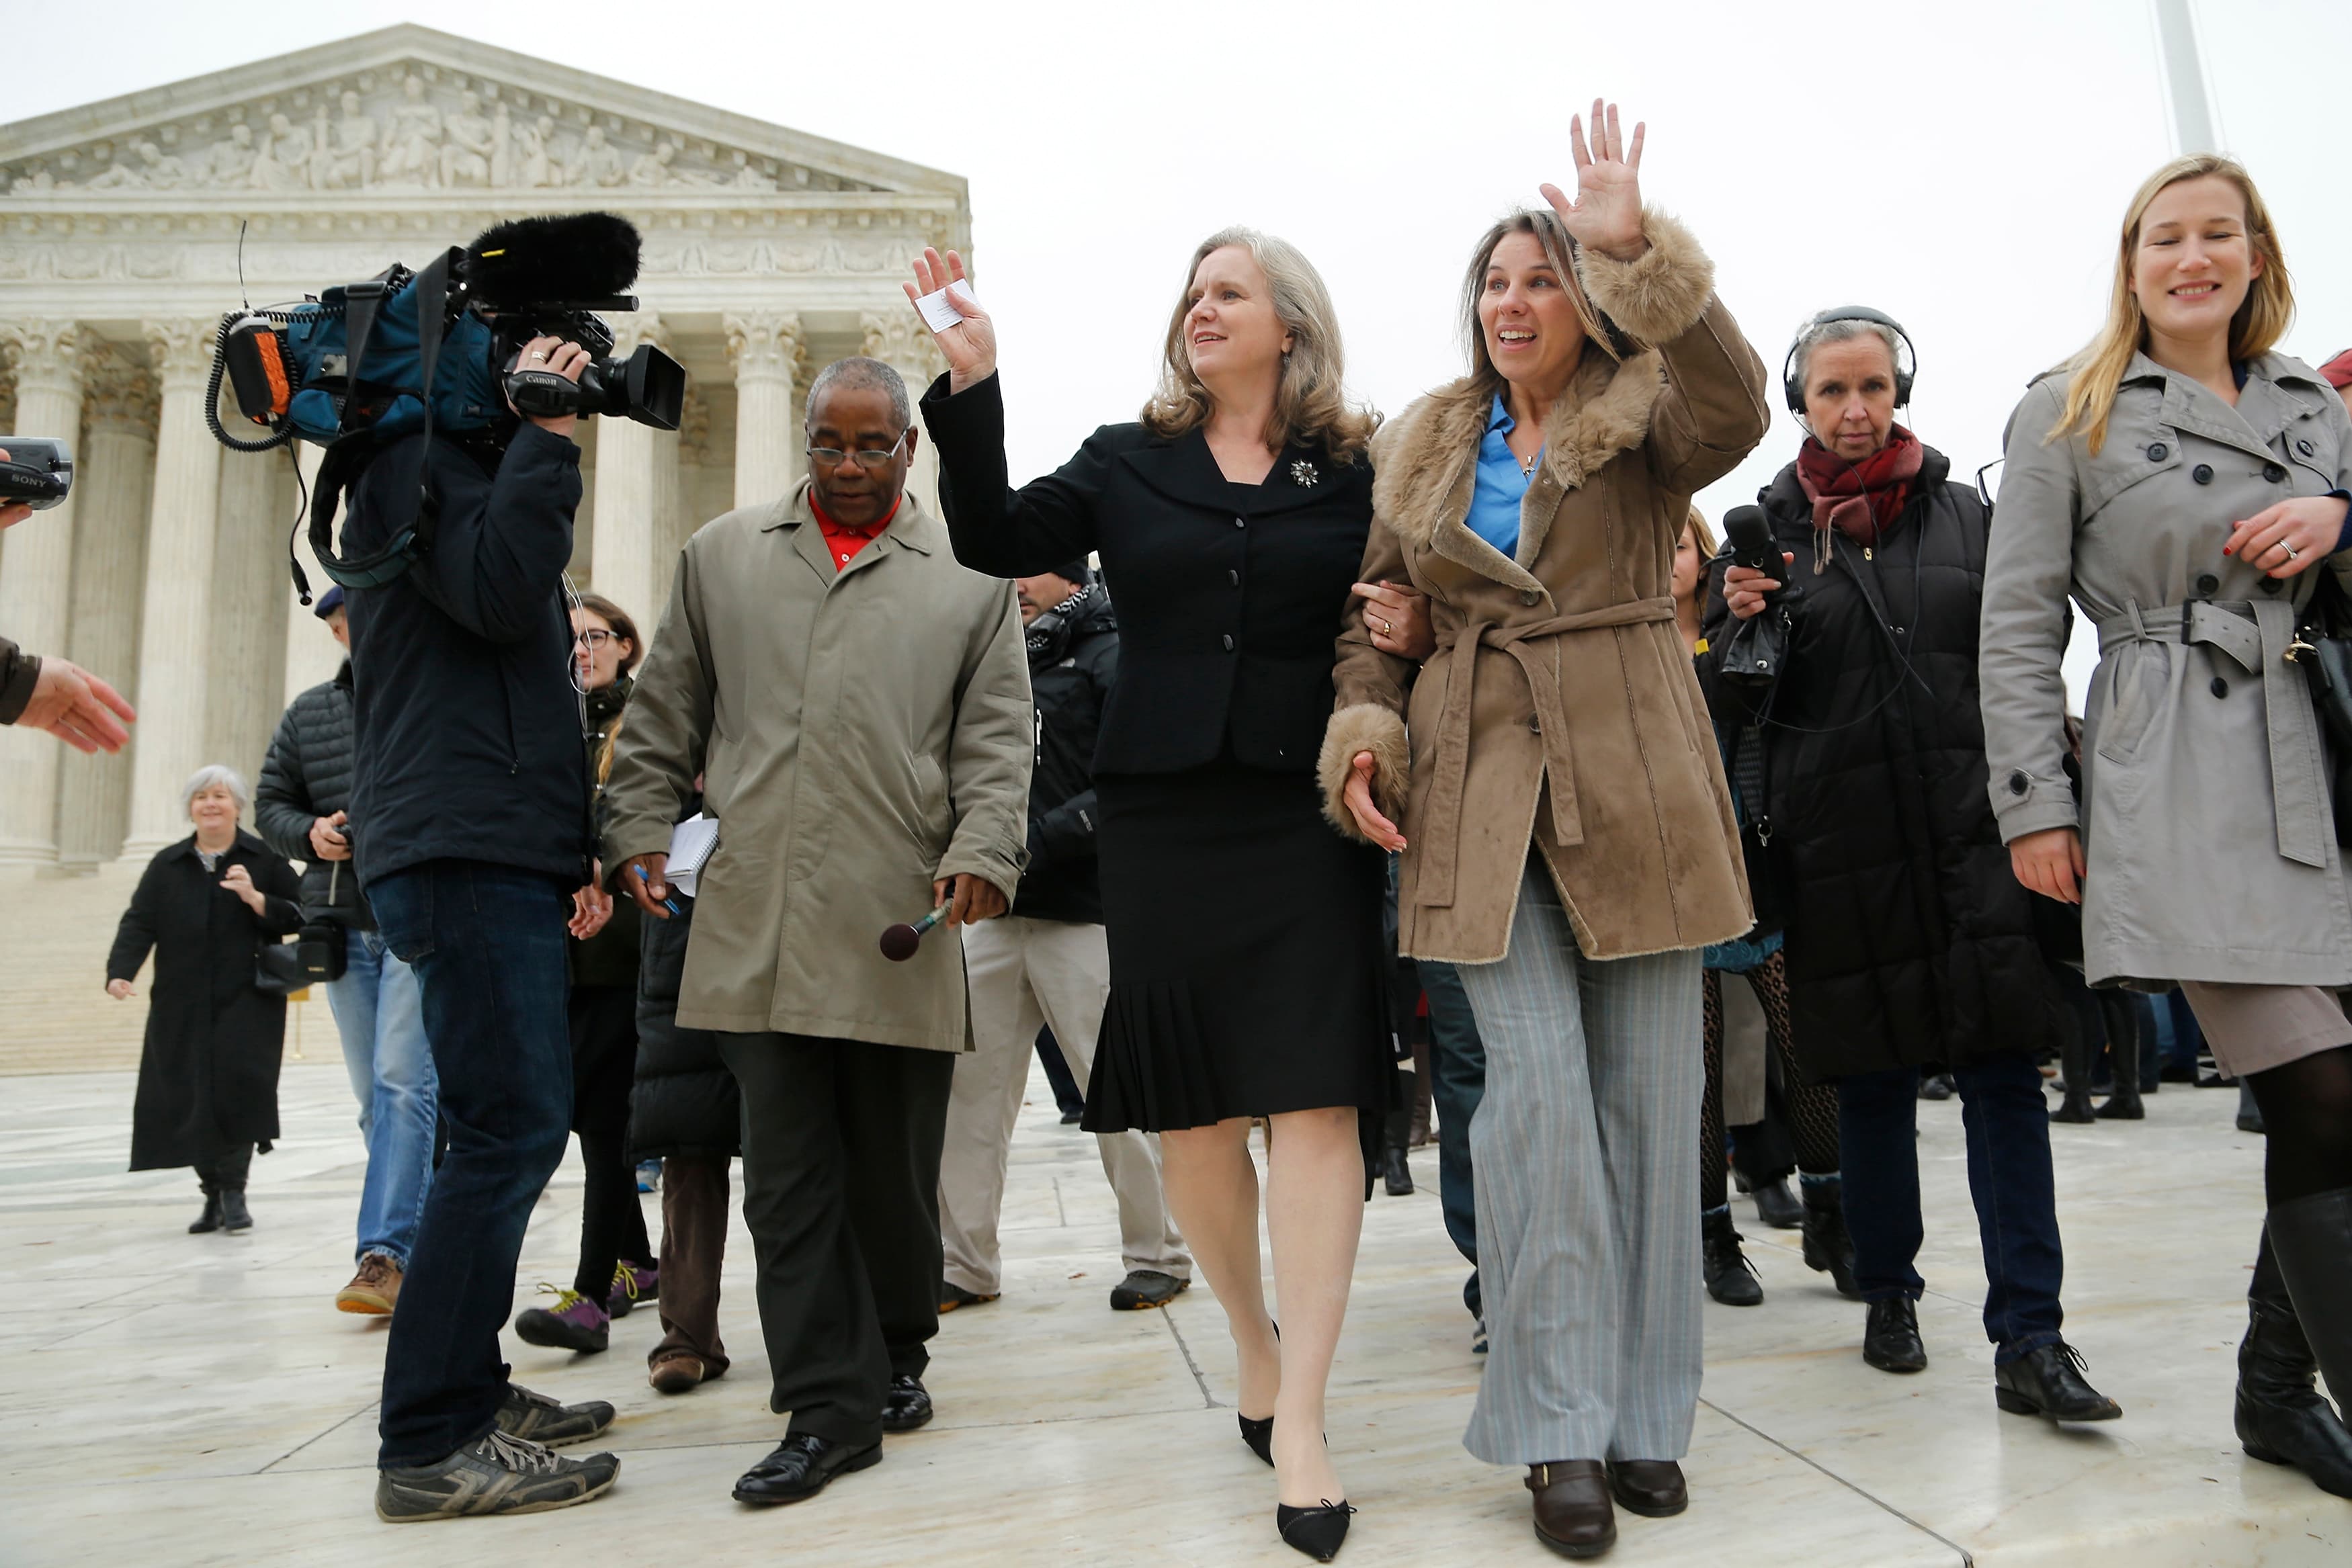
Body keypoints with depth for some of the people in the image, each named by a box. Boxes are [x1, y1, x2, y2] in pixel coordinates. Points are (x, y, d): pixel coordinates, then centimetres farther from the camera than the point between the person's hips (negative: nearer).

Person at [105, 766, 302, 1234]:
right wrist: (120, 973, -12)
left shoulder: (264, 859, 5)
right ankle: (213, 1195, 18)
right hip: (182, 1006, 3)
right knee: (187, 1099, 2)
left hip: (246, 1002, -3)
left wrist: (255, 898, -15)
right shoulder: (167, 865, 12)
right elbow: (139, 924, 3)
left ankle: (234, 1190, -1)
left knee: (237, 1087, -15)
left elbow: (298, 917, 1)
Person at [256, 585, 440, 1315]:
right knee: (374, 1096, 10)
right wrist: (309, 835, -2)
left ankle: (386, 1253, -11)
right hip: (343, 925, 6)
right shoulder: (309, 713, 14)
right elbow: (271, 803, 18)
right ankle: (433, 1237, 22)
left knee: (403, 1082, -13)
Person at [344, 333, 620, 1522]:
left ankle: (467, 1392, 20)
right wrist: (547, 434, -11)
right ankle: (430, 1447, -7)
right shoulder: (412, 456, -1)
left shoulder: (471, 464, 28)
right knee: (515, 1128, -13)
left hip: (499, 854, 10)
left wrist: (571, 855, 22)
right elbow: (496, 589, -20)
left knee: (508, 1132, 11)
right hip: (462, 851, -10)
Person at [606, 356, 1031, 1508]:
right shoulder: (720, 555, 17)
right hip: (756, 923, 2)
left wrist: (981, 852, -8)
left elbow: (997, 738, 6)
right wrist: (640, 832, 9)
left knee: (895, 1170, 8)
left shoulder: (970, 577, 11)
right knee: (789, 1173, 1)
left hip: (901, 926, -1)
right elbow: (664, 718, 18)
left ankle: (894, 1357, 30)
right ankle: (829, 1407, 9)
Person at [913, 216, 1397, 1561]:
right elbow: (995, 538, 0)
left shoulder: (1353, 471, 7)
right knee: (1192, 1105, 7)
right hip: (1162, 810, 2)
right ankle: (1255, 1340, 29)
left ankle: (1301, 1413, -1)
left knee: (1316, 1096, -9)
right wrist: (972, 386, -9)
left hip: (1310, 809, -1)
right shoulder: (1129, 462, 11)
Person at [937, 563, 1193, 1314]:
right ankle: (965, 1265, 17)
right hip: (992, 913, 7)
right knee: (966, 1086, 5)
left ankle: (1159, 1254, 16)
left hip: (1083, 914, -6)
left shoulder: (1112, 657, -1)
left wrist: (1040, 840, -17)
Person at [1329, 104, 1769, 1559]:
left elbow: (1734, 406, -18)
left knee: (1650, 1099, 3)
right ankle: (1562, 1429, 5)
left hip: (1633, 784, -1)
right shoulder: (1425, 444, 16)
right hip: (1481, 794, 1)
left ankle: (1646, 1413, 18)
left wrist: (1637, 247, -27)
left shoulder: (1642, 416, 6)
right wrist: (1365, 735, 0)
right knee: (1538, 1098, -7)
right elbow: (1377, 616, 17)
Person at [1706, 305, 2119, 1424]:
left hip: (1970, 828, 1)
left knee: (2005, 1072, -4)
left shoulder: (1966, 513, 10)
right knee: (1875, 1076, 9)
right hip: (1840, 844, -1)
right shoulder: (1772, 530, 5)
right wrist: (1742, 628, -14)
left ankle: (2030, 1341, 2)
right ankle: (1888, 1295, 27)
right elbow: (1736, 709, 5)